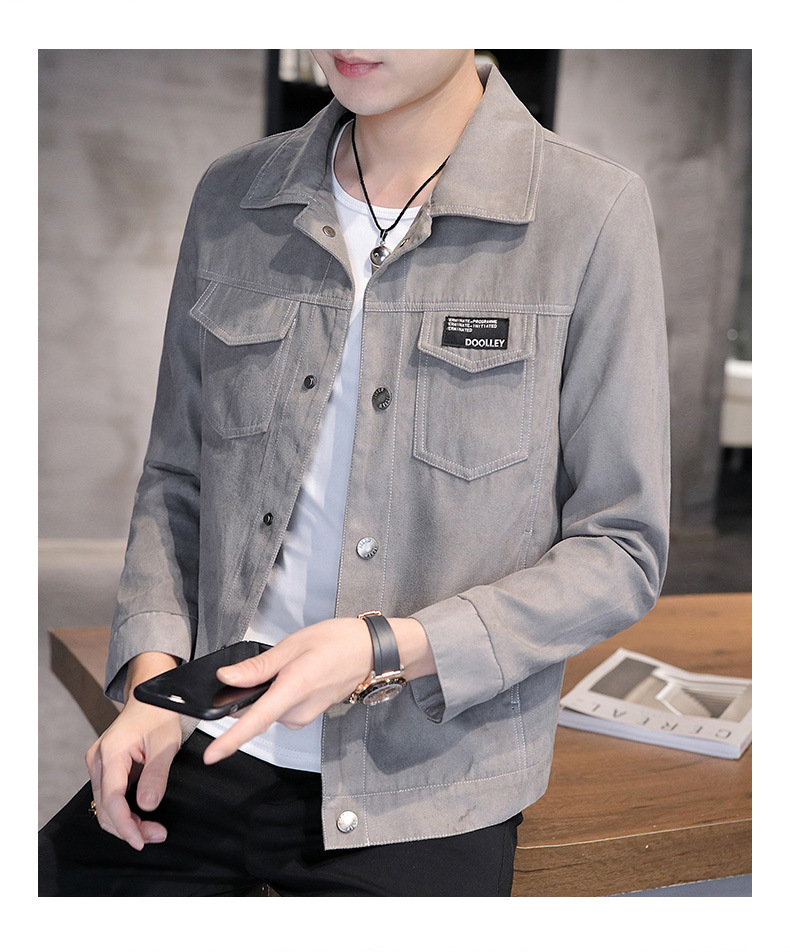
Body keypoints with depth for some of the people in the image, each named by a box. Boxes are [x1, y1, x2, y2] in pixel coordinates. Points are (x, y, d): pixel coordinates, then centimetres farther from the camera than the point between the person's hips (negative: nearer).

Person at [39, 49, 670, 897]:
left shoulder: (594, 214, -9)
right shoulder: (231, 199, 4)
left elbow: (622, 552, -8)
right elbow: (176, 478, 10)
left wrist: (390, 650, -18)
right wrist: (152, 670, -5)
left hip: (422, 793, -3)